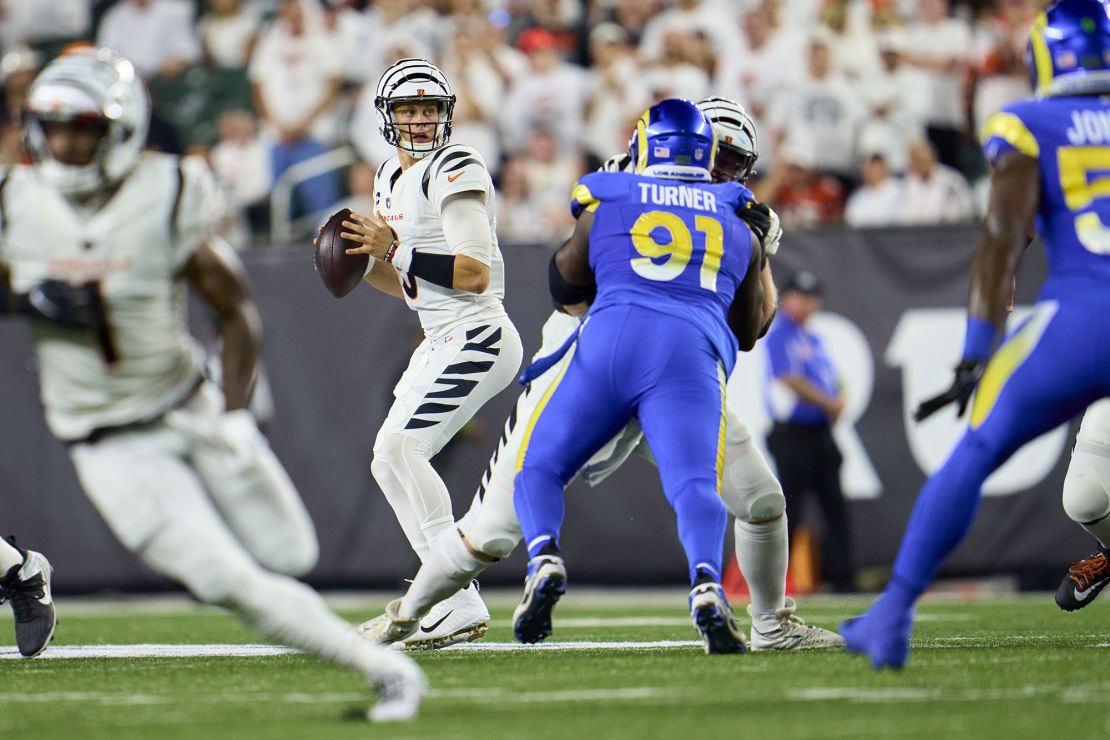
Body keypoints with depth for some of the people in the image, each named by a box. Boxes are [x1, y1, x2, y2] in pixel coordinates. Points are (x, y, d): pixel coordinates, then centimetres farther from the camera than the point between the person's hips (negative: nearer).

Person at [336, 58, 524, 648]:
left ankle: (459, 602, -20)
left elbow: (475, 274, -21)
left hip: (476, 337, -10)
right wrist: (362, 262, 4)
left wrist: (396, 250, -22)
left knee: (401, 447, -19)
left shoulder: (454, 171, -13)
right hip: (441, 343, 10)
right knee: (389, 461, 8)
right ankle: (452, 601, 8)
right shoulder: (393, 178, 15)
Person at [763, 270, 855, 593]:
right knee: (789, 510, -8)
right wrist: (829, 404, -11)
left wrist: (838, 402, -4)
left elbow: (832, 381, 19)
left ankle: (841, 578, 6)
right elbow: (791, 381, -17)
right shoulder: (778, 336, -7)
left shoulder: (814, 339, 19)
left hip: (821, 432, 8)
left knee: (835, 506, 5)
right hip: (793, 432, -8)